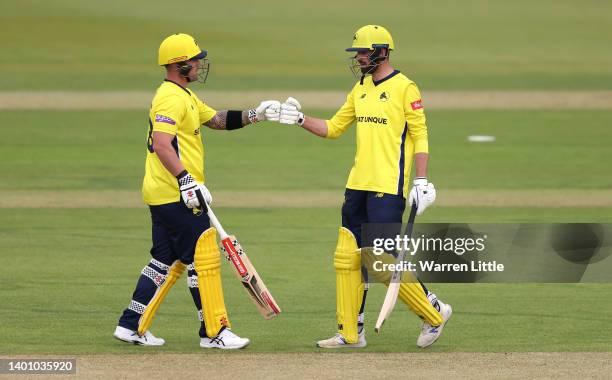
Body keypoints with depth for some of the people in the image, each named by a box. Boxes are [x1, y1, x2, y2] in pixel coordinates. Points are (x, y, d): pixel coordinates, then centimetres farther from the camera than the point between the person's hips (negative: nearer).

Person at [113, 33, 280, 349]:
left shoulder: (185, 97, 19)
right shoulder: (171, 98, -16)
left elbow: (218, 120, 25)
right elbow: (162, 144, -27)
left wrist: (255, 115, 13)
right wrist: (187, 181, -32)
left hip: (163, 195, 11)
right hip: (175, 196, -11)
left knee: (166, 261, 15)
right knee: (204, 257, -7)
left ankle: (132, 326, 17)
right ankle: (214, 332, -5)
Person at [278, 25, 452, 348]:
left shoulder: (404, 88, -7)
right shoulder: (360, 89, 15)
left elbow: (420, 136, -9)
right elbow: (333, 128, 20)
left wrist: (421, 181, -15)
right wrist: (300, 119, 6)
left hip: (388, 188, -8)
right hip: (358, 187, 8)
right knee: (346, 257, 6)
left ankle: (434, 313, 6)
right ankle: (350, 333, 12)